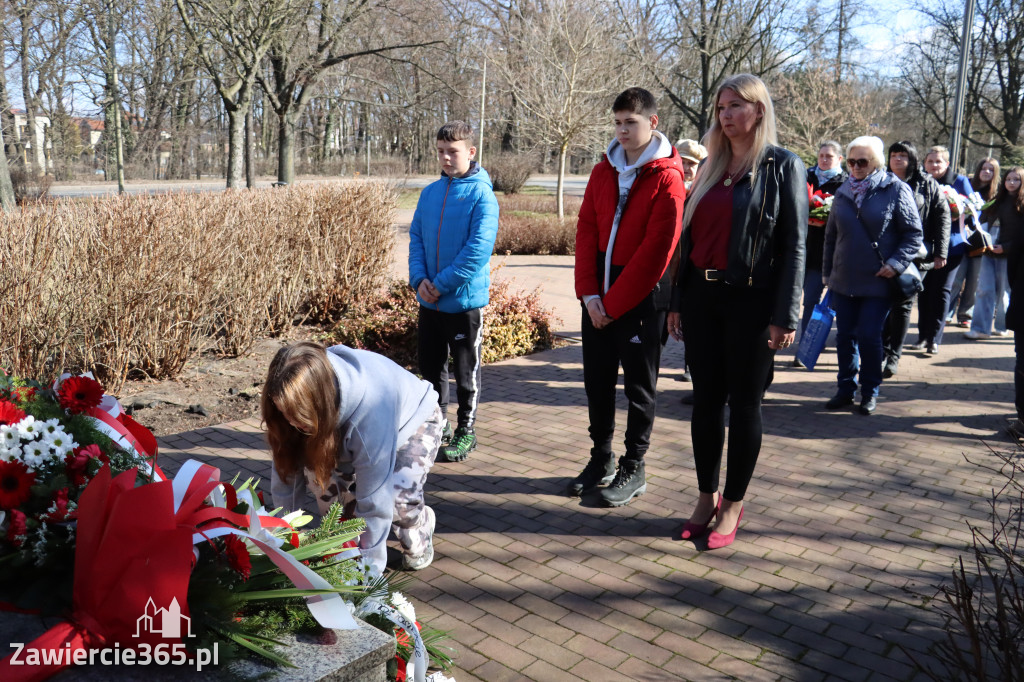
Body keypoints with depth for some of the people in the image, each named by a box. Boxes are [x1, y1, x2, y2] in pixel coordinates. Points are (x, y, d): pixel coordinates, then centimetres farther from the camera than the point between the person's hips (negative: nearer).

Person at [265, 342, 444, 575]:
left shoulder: (372, 407, -45)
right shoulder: (302, 396, -30)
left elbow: (374, 499, -39)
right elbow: (286, 469, -19)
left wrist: (366, 569, -32)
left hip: (413, 419, -4)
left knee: (399, 499, -28)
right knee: (316, 468, -25)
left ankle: (418, 538, 9)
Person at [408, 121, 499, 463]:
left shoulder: (481, 194, -11)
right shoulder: (430, 192, 7)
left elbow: (478, 249, -18)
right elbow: (416, 237, 9)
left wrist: (441, 284, -18)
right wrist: (419, 279, -7)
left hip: (465, 301, -6)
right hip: (428, 301, 6)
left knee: (465, 371, 7)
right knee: (431, 368, 16)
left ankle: (466, 431, 22)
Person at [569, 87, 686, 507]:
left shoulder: (667, 177, -9)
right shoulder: (604, 170, 9)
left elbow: (656, 251, -15)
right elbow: (586, 230, 5)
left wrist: (614, 303, -14)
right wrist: (589, 293, -6)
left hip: (640, 298, -5)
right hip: (597, 296, 6)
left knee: (639, 385, 5)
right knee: (597, 378, 12)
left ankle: (633, 469, 17)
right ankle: (601, 458, 27)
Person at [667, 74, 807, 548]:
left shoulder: (782, 166, -2)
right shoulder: (711, 166, 14)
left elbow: (794, 245, -7)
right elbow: (690, 235, 14)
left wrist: (785, 316, -13)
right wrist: (678, 302, 10)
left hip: (751, 300, -5)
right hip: (702, 296, 5)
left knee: (744, 402, 3)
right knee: (706, 399, 8)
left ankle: (733, 504, 15)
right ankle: (706, 497, 21)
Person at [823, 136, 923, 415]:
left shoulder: (896, 190, -5)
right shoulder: (843, 192, 9)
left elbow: (914, 233, -4)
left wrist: (896, 263, -16)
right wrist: (827, 271, 16)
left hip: (878, 282, -4)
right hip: (843, 281, 4)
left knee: (869, 337, -3)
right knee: (845, 336, 8)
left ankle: (870, 392, 14)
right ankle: (846, 388, 21)